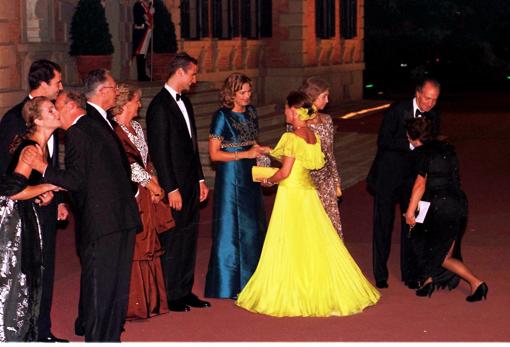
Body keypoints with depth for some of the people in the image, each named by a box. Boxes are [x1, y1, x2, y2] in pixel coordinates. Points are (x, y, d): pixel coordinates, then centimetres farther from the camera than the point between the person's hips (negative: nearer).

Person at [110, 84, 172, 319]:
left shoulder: (136, 128, 15)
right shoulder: (114, 130, -14)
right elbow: (126, 163, -16)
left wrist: (154, 183, 3)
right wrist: (150, 183, -8)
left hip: (145, 196, 9)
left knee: (147, 246, 11)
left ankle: (148, 300, 20)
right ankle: (131, 305, 3)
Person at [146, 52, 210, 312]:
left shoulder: (184, 102, 13)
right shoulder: (160, 105, -15)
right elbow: (159, 151, -17)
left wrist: (200, 179, 16)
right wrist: (171, 189, -18)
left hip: (190, 183, 9)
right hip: (174, 186, -9)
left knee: (189, 238, 13)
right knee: (173, 240, 0)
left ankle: (185, 291, 23)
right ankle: (170, 296, 10)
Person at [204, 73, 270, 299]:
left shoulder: (250, 112, 8)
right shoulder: (222, 117, -12)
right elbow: (214, 154, -13)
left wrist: (262, 149, -1)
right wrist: (244, 154, -19)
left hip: (249, 176, 7)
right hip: (230, 177, -7)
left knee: (251, 228, 10)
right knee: (231, 227, -1)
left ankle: (248, 279, 20)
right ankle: (228, 284, 8)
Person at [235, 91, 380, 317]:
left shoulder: (291, 138, -17)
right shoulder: (313, 136, 5)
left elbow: (284, 172, -18)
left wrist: (268, 180, 2)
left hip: (291, 194, -8)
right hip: (308, 191, 8)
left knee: (289, 246, 1)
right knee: (317, 243, 12)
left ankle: (289, 297, 8)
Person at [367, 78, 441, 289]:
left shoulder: (433, 117, 3)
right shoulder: (397, 111, -13)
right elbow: (383, 141, -18)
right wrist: (411, 143, -27)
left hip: (413, 177, 4)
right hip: (388, 176, -4)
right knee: (383, 224, 3)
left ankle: (409, 274, 15)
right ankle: (380, 275, 13)